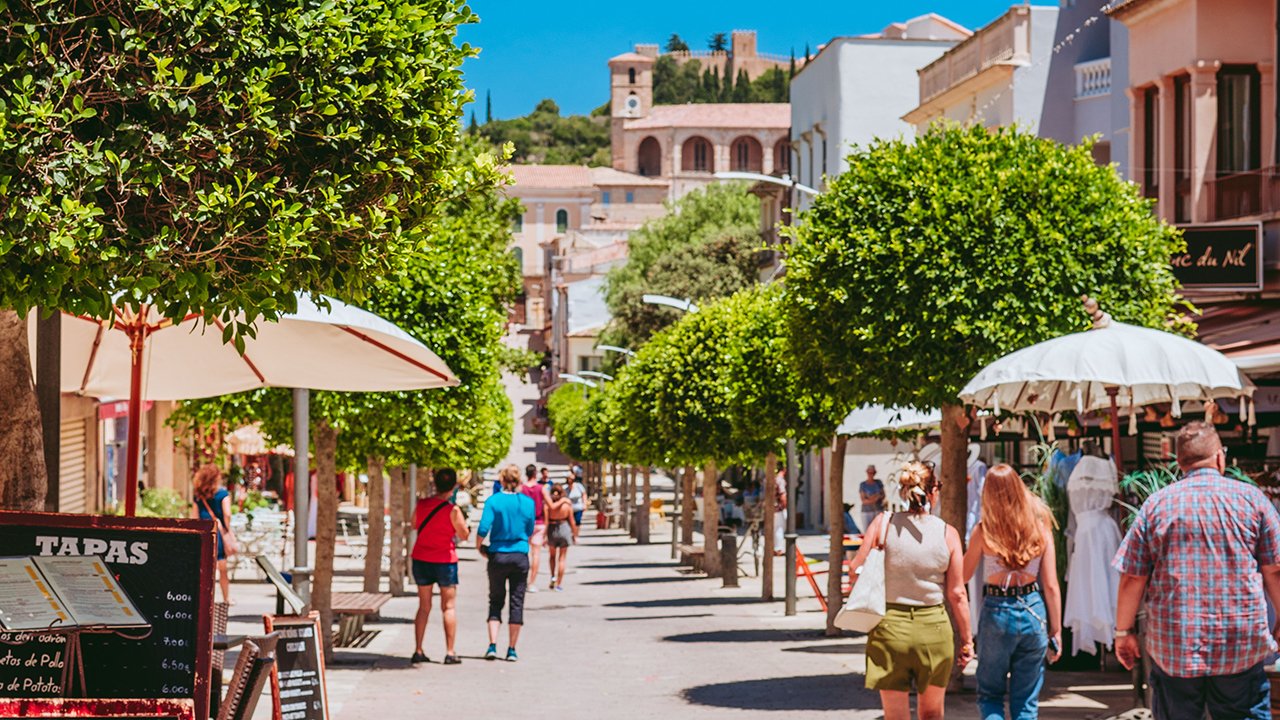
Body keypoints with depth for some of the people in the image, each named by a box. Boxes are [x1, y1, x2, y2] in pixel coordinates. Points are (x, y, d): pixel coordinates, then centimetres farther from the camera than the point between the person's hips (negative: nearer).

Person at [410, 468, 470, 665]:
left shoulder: (422, 504, -2)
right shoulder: (453, 510, -14)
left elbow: (414, 525, 15)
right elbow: (464, 535, -6)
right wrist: (463, 522, 10)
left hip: (421, 559, 4)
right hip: (445, 560, -4)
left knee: (424, 606, 12)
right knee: (449, 607, 4)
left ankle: (418, 651, 9)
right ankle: (450, 652, 1)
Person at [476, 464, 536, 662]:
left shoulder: (494, 501, -8)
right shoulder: (528, 502, -1)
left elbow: (483, 529, -14)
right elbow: (529, 531, 9)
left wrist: (479, 546, 4)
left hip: (498, 555, -1)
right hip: (520, 556, 1)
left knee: (496, 601, 10)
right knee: (517, 602, 7)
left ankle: (492, 646, -2)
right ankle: (511, 649, 8)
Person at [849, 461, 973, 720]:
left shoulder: (883, 523, -6)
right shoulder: (947, 533, -5)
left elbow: (856, 570, -8)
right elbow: (957, 594, -2)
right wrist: (966, 640, 7)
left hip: (889, 624, 0)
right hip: (934, 627, 0)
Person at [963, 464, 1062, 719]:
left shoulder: (984, 531, -7)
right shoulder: (1040, 528, -3)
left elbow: (964, 576, 4)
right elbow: (1051, 586, -1)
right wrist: (1056, 631, 6)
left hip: (997, 612, -2)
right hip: (1034, 612, 2)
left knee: (989, 694, 13)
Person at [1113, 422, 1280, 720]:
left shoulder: (1156, 505, 2)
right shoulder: (1251, 498, 1)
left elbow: (1132, 578, 1)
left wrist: (1124, 632, 11)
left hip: (1173, 644, 1)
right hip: (1242, 645, 0)